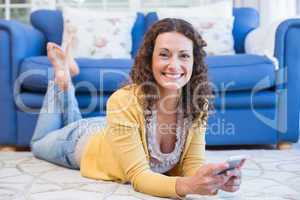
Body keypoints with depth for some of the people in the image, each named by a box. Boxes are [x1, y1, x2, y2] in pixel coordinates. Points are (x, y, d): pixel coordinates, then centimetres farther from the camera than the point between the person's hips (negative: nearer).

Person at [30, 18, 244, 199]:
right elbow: (138, 176, -44)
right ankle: (62, 77, 35)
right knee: (39, 144, 31)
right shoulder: (124, 102, -45)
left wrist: (216, 179, -52)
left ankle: (67, 76, 44)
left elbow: (193, 163, -29)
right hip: (81, 141, -4)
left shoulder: (197, 104, -29)